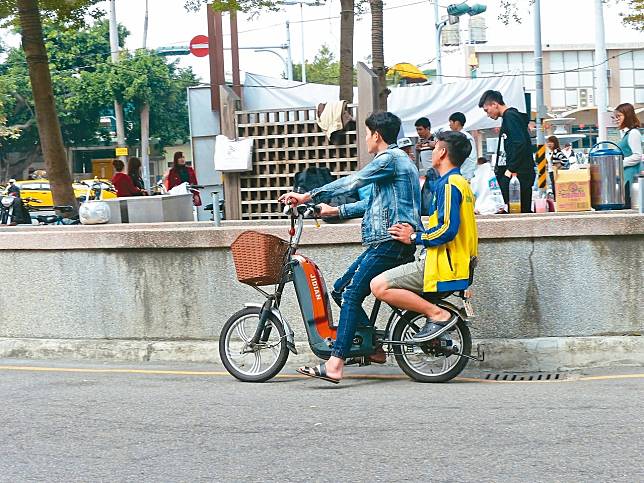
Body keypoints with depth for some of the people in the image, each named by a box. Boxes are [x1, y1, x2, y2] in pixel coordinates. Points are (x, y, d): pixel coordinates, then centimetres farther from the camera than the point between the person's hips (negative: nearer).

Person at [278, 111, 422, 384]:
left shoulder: (389, 158, -7)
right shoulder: (397, 158, 25)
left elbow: (352, 182, -14)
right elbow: (372, 202, 29)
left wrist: (307, 196, -13)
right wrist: (334, 211, 23)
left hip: (390, 241, -10)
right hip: (389, 242, 10)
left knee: (351, 295, -16)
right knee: (341, 290, 11)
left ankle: (335, 365, -24)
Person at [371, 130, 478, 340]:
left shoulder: (449, 184, -14)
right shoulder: (461, 182, 19)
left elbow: (447, 230, -24)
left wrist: (414, 237, -12)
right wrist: (416, 231, 10)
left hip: (443, 266, -11)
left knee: (379, 286, -18)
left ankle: (438, 314, -16)